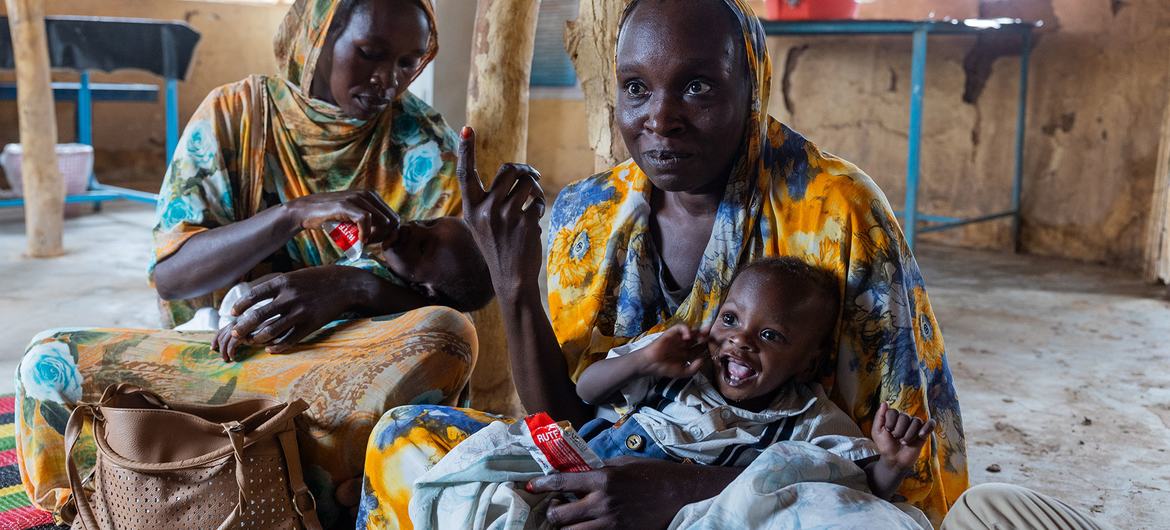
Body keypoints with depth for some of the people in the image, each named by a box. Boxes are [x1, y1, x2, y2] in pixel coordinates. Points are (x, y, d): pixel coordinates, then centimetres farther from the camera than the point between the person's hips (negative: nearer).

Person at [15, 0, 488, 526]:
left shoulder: (420, 137, -1)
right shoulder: (234, 112, 0)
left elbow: (470, 277, -8)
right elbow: (169, 272, -8)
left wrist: (348, 285, -25)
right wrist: (295, 212, -23)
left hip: (364, 354, -1)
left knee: (448, 334, -33)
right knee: (49, 363, -18)